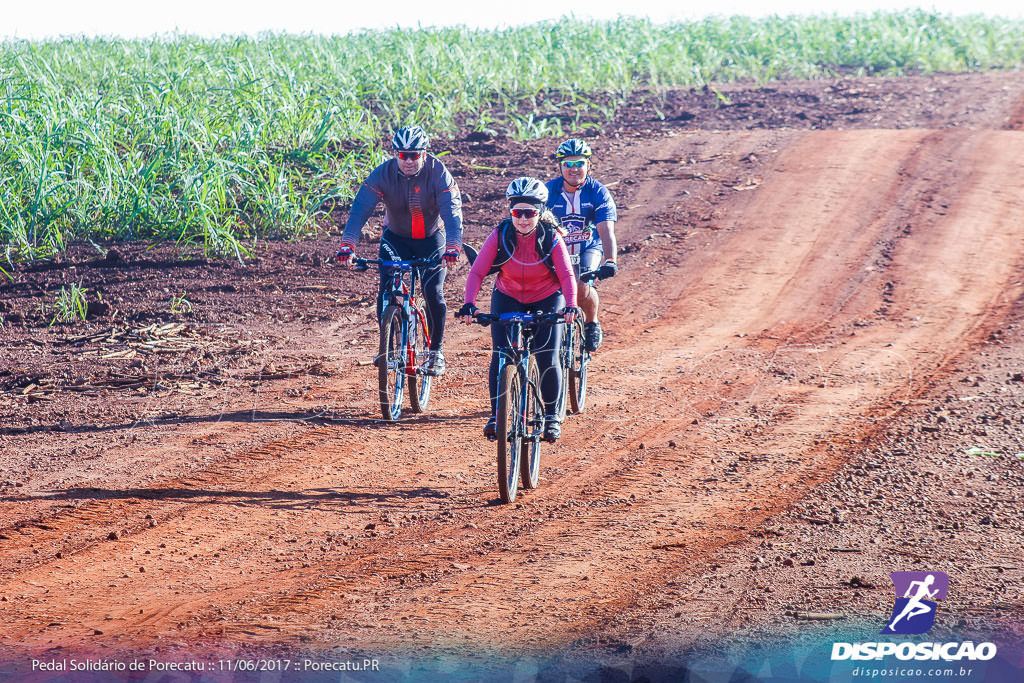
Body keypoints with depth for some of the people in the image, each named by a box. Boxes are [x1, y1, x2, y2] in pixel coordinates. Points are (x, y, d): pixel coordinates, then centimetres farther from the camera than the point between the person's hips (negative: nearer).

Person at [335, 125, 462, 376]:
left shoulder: (438, 174, -23)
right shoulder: (383, 174, -20)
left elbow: (452, 212, -32)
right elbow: (360, 209, -28)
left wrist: (453, 247, -49)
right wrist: (347, 246, -42)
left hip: (432, 238, -1)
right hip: (396, 238, 1)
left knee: (433, 292, -16)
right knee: (387, 290, -18)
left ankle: (436, 350, 5)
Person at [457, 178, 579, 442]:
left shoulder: (552, 238, -21)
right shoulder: (499, 236, -20)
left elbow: (567, 275, -27)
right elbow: (477, 272, -23)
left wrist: (570, 305, -45)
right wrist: (469, 303, -39)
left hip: (547, 301, -1)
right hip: (507, 299, 1)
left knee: (547, 358, -12)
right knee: (500, 356, -16)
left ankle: (551, 415, 9)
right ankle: (496, 415, -3)